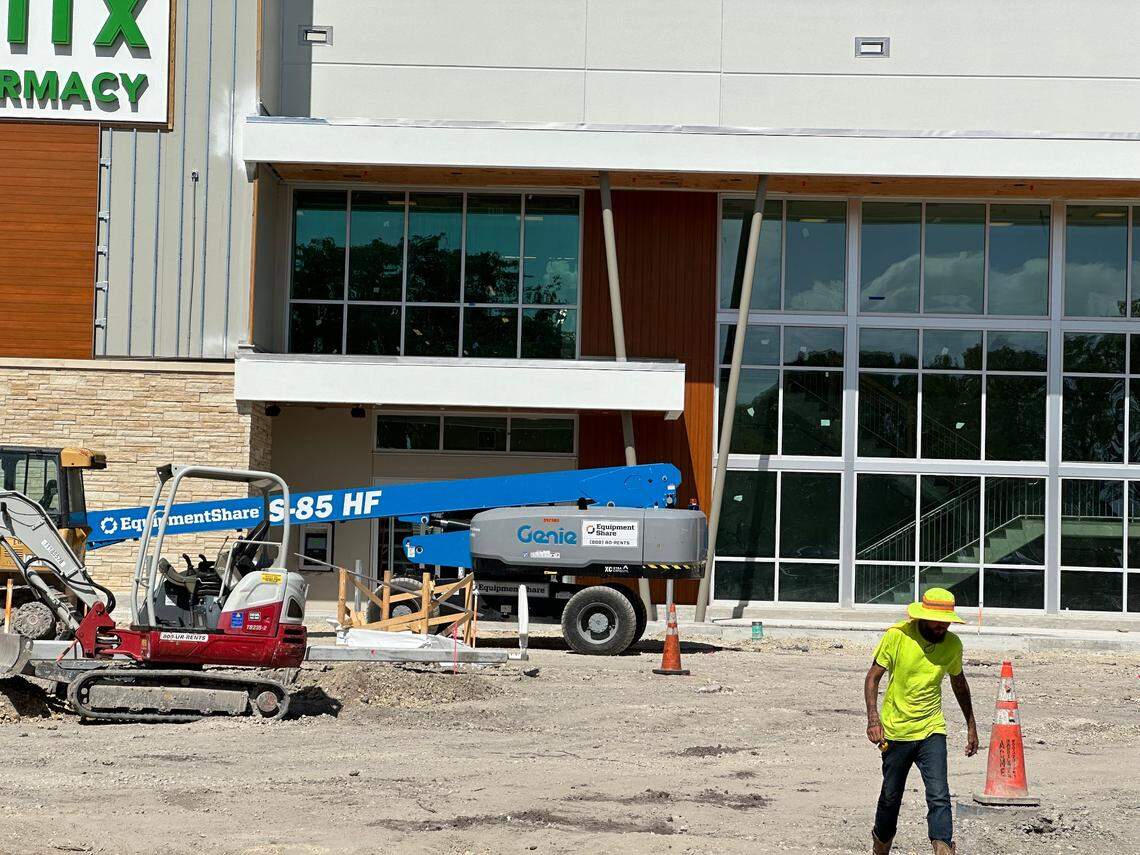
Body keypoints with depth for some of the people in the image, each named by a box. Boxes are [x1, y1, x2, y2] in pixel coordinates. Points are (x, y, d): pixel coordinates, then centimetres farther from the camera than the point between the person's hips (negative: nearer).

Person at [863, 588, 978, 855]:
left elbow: (958, 683, 15)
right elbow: (873, 677, -6)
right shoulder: (897, 636, -13)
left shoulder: (952, 644, -3)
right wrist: (873, 718, -19)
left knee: (939, 795, -16)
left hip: (932, 731, 1)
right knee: (891, 796, 12)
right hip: (895, 731, -1)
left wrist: (971, 726, 18)